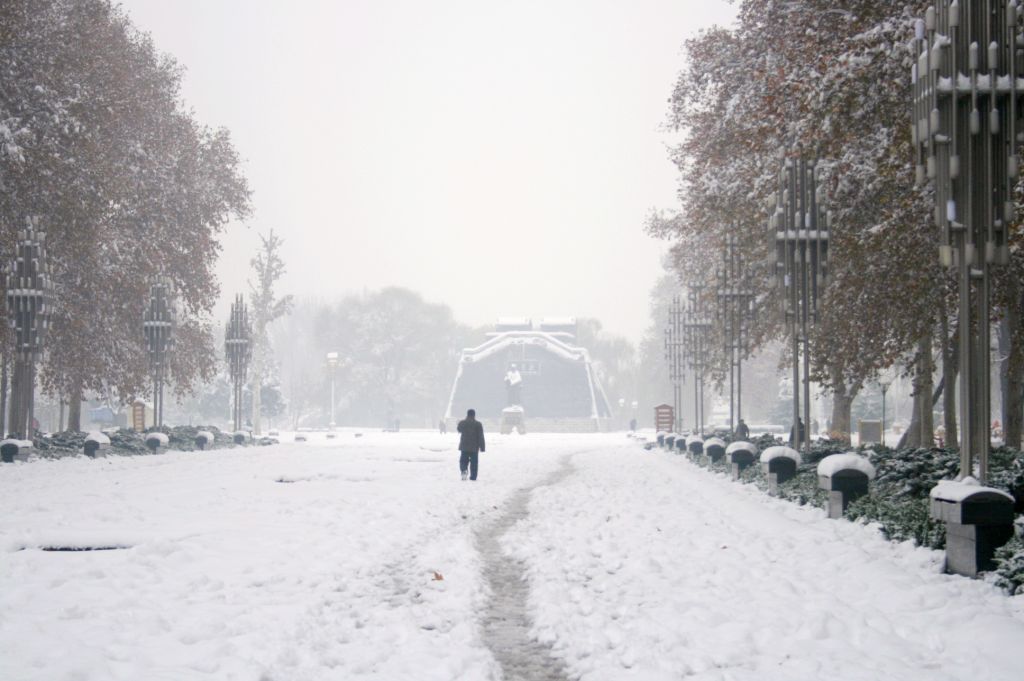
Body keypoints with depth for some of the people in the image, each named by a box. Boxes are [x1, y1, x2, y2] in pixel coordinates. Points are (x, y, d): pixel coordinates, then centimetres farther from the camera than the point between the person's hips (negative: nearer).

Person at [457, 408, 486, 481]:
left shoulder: (461, 423, 1)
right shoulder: (478, 424, -7)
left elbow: (459, 431, 23)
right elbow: (481, 437, -8)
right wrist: (482, 447, -3)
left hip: (464, 446, 2)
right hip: (474, 447, -2)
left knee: (463, 460, 11)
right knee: (474, 462, 6)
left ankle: (464, 470, -18)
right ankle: (473, 477, 4)